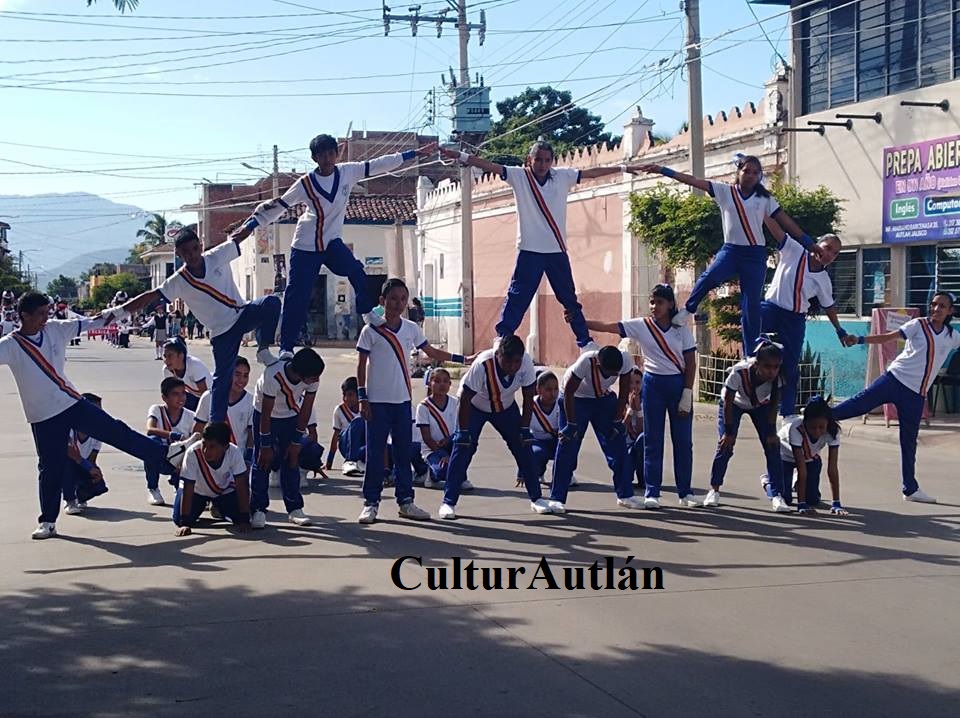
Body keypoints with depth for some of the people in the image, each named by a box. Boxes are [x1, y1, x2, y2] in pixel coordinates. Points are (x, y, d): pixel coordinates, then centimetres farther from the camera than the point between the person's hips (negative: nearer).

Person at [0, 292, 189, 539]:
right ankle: (48, 521, 15)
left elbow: (87, 324, 2)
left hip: (73, 403, 3)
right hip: (43, 416, -3)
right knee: (51, 468, 2)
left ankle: (166, 455, 7)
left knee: (116, 431, 1)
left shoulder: (55, 329, -1)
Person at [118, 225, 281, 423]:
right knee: (222, 378, -4)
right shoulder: (178, 282, -12)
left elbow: (239, 237, -3)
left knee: (272, 302, -28)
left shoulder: (217, 256, -9)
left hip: (243, 312, 2)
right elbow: (149, 297, -11)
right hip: (222, 330, -1)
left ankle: (263, 351, -14)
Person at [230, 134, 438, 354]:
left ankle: (368, 311, -4)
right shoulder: (305, 183, -13)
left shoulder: (347, 172, -7)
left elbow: (378, 165, -5)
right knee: (297, 298, -3)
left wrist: (415, 153, -4)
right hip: (305, 246, -3)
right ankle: (286, 348, 6)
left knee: (356, 271, -24)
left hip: (333, 241, 3)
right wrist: (249, 226, -7)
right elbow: (277, 206, -6)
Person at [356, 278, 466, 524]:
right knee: (375, 454, -1)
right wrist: (362, 399, -8)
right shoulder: (371, 331, -6)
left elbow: (432, 352, 17)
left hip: (403, 401, 4)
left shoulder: (411, 329, 5)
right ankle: (371, 502, 7)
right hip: (377, 401, -4)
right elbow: (361, 366, -3)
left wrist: (462, 359, 14)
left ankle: (405, 501, 15)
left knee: (404, 453, 8)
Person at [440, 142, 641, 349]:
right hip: (530, 251, -3)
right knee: (517, 299, -7)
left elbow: (592, 173, 12)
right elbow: (489, 166, -12)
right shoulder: (519, 176, -3)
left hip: (558, 251, 3)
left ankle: (585, 342, 24)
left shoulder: (563, 176, 5)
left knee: (570, 300, 14)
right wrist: (460, 156, -21)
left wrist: (624, 168, 16)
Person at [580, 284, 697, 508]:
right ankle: (652, 493, 10)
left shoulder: (681, 330, -1)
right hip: (653, 384, 0)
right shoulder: (641, 326, -2)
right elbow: (606, 326, -11)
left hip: (678, 384, 0)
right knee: (652, 441, 3)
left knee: (683, 441, 5)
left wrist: (687, 395, -8)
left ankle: (685, 492, 16)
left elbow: (691, 364, -1)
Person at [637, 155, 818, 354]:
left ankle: (750, 357, 7)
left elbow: (786, 222, 8)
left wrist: (810, 244, 6)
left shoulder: (764, 198, 6)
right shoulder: (724, 191, 4)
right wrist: (661, 170, -8)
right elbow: (692, 180, -3)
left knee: (751, 307, -2)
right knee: (709, 278, -33)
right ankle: (688, 310, -7)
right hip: (731, 250, -1)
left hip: (755, 255, 1)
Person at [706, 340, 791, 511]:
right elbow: (728, 404, -28)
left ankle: (776, 495, -6)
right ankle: (714, 489, 8)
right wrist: (728, 431, -21)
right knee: (725, 445, -10)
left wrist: (771, 432, -18)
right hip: (734, 403, -2)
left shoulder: (778, 378, -35)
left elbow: (774, 405, -18)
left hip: (760, 405, 2)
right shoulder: (739, 372, -42)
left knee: (772, 446, -10)